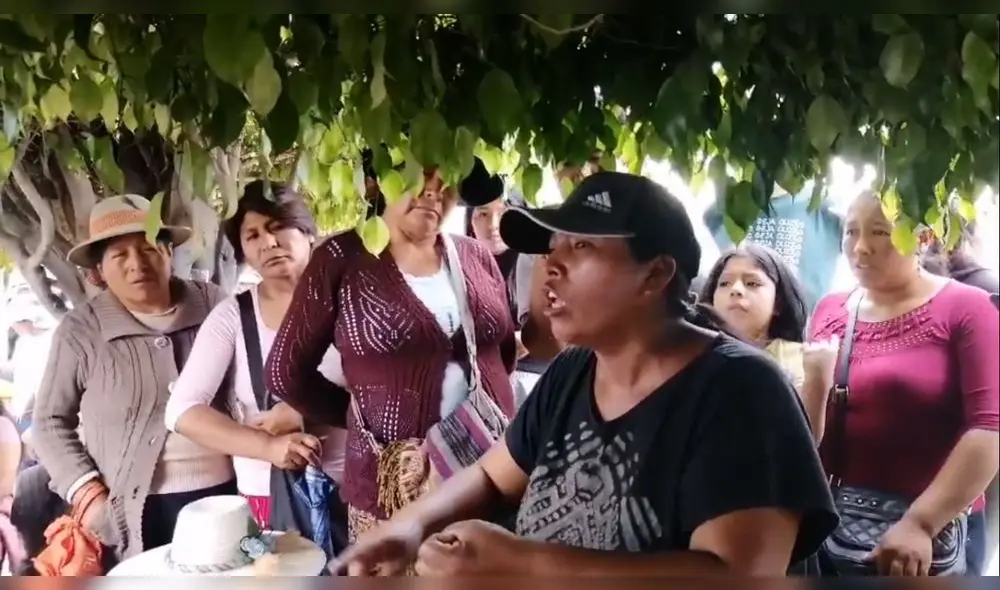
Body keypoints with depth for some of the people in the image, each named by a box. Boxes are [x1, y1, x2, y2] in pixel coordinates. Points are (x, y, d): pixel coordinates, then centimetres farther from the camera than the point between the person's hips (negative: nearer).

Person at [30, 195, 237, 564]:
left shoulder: (211, 305, 1)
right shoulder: (80, 332, -3)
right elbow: (50, 422, 4)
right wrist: (88, 495, -6)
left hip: (226, 492, 2)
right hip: (142, 511, -2)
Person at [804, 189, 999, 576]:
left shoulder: (965, 308, -6)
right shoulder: (829, 312, 5)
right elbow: (804, 441, 6)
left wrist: (920, 522, -19)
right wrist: (816, 381, -12)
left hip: (933, 528, -4)